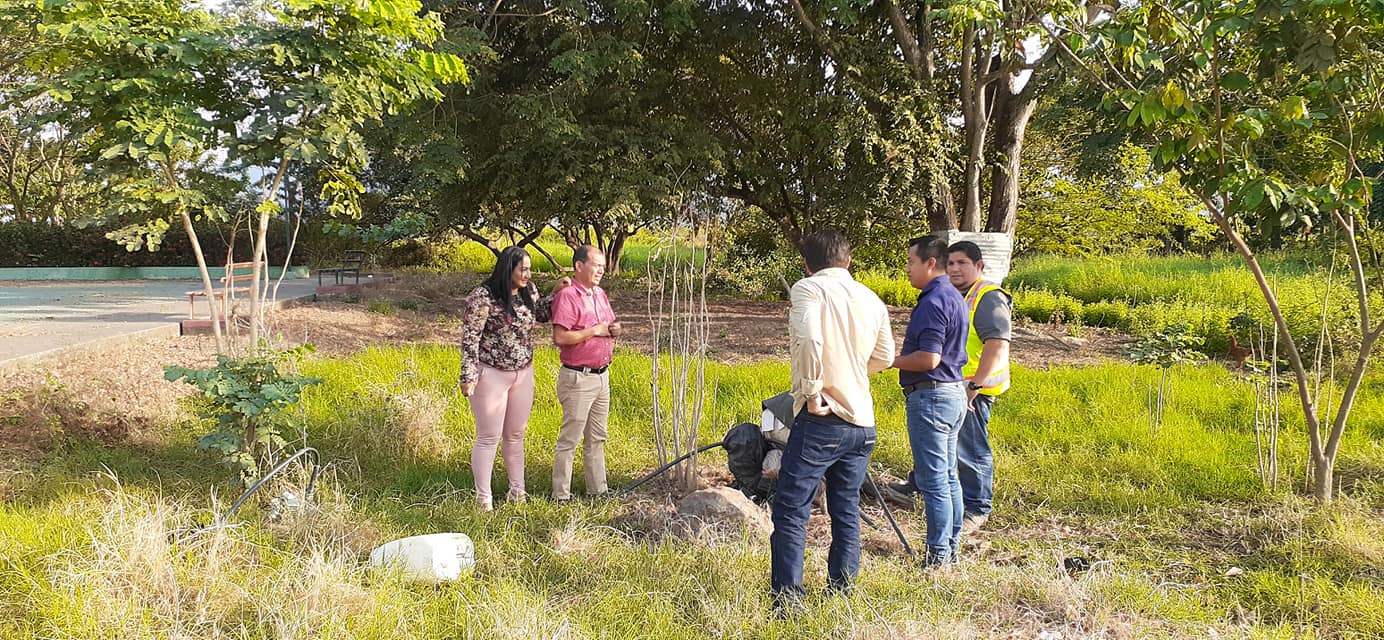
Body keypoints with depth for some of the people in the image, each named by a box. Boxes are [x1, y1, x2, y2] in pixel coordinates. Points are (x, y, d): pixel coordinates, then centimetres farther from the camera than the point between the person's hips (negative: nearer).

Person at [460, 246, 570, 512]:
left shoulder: (528, 290, 1)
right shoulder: (483, 296, -18)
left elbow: (541, 314, 20)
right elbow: (470, 337, -15)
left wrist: (556, 292, 3)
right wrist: (468, 376, -16)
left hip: (524, 373, 6)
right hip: (491, 375, -6)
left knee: (516, 435, 16)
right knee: (489, 438, 2)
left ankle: (517, 491, 28)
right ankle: (483, 498, 14)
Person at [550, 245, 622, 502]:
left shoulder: (600, 294, 12)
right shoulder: (567, 296, -14)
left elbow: (611, 324, 25)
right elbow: (560, 337, -24)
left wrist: (615, 329, 1)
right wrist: (594, 331, -18)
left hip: (602, 375, 8)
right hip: (578, 377, -8)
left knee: (597, 438, 16)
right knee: (570, 439, -1)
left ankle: (598, 488, 25)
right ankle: (561, 495, 7)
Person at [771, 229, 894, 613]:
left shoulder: (808, 289, -7)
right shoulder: (871, 299, 11)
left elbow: (810, 340, -24)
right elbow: (883, 358, 18)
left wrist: (813, 391, -15)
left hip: (822, 420, -6)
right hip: (862, 422, 6)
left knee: (791, 512, -1)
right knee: (847, 513, 15)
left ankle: (787, 600, -2)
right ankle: (842, 594, 21)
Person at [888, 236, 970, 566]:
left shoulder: (932, 303, -18)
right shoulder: (954, 297, 14)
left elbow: (929, 359, -24)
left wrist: (890, 361, -11)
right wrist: (899, 358, 19)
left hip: (930, 396, -11)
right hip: (955, 392, 11)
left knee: (933, 481, -5)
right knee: (948, 477, 15)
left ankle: (938, 554, 1)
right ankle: (952, 546, 23)